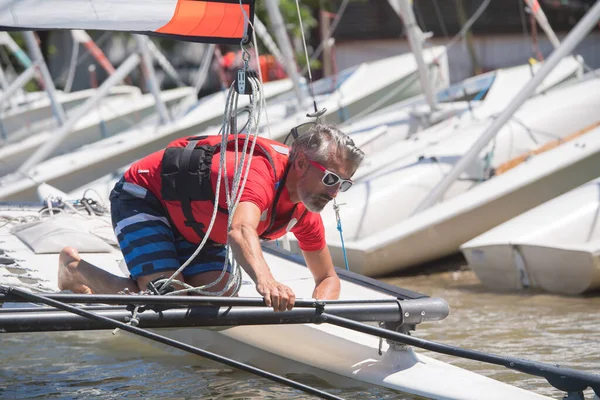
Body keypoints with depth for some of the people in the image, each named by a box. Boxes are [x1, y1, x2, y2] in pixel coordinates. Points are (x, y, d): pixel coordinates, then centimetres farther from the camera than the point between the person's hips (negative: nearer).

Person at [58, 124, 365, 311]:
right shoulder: (260, 171, -38)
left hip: (194, 225, 9)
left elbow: (328, 277, 0)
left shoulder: (305, 212, -11)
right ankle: (76, 268, 1)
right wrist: (265, 280, -77)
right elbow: (240, 231, -57)